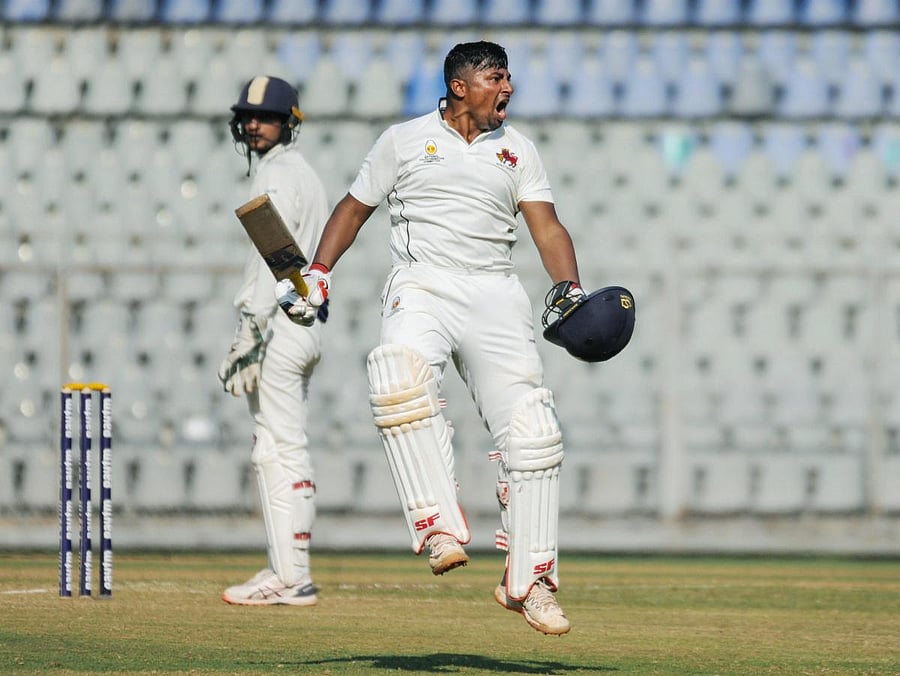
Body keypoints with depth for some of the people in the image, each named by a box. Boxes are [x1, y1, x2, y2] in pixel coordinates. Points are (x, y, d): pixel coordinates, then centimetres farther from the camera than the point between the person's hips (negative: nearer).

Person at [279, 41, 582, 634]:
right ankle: (440, 528, -36)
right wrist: (320, 272, 3)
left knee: (531, 430, -8)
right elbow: (355, 208, 17)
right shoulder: (404, 140, 10)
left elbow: (547, 228, 7)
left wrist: (569, 286, -11)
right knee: (401, 379, -35)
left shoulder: (518, 150, 15)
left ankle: (529, 580, 1)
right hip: (422, 285, -3)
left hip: (495, 294, 3)